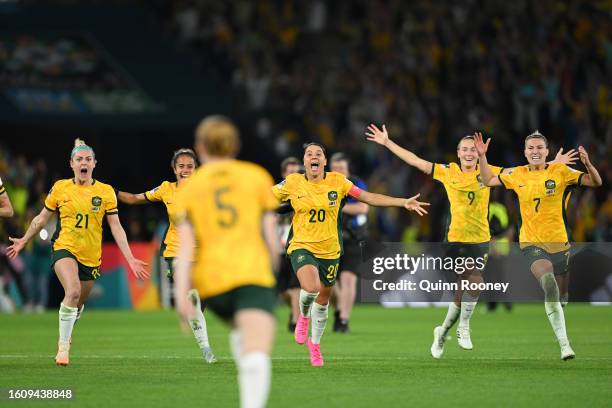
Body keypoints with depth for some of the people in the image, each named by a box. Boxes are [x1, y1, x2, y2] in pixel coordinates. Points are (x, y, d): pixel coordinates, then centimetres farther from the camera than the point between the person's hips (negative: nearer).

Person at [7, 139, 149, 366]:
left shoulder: (106, 192, 0)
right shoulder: (60, 188, 0)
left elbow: (116, 227, 1)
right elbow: (42, 218, 14)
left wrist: (130, 259, -5)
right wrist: (23, 241, 22)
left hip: (91, 257, 2)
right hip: (65, 249, -2)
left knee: (78, 304, 13)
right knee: (73, 292, -27)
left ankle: (66, 335, 45)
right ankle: (63, 346, -15)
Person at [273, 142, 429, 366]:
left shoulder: (337, 181, -3)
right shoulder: (293, 183, -6)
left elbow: (369, 197, -1)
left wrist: (404, 202, -7)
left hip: (329, 250, 3)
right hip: (302, 247, -3)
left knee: (323, 299, 14)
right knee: (310, 287, -30)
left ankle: (315, 343, 40)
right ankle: (304, 316, 6)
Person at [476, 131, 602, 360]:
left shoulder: (560, 172, -2)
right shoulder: (518, 175, 5)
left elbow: (596, 182, -7)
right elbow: (488, 181, 17)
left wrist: (588, 164, -26)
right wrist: (482, 157, 4)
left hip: (559, 242, 1)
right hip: (531, 243, -1)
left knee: (562, 295, 8)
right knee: (548, 282, -27)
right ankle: (564, 343, -29)